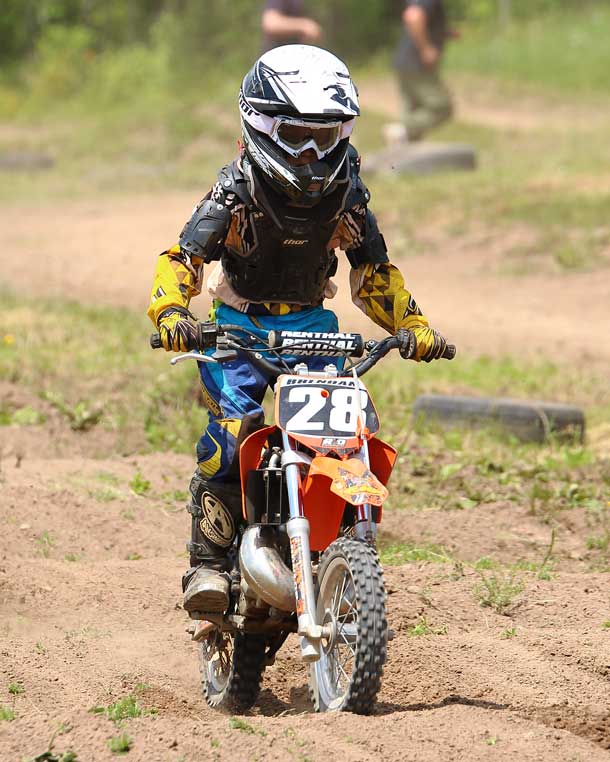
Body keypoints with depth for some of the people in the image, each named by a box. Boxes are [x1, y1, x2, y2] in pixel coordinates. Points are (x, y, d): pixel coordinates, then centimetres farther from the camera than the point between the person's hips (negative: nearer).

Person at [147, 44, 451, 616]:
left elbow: (374, 271, 10)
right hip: (238, 324, -3)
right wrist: (170, 314, -39)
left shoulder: (345, 194, -1)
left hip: (312, 321, 3)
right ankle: (207, 559, -24)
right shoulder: (237, 190, -13)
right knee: (235, 421, -28)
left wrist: (413, 327, -4)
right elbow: (184, 257, -20)